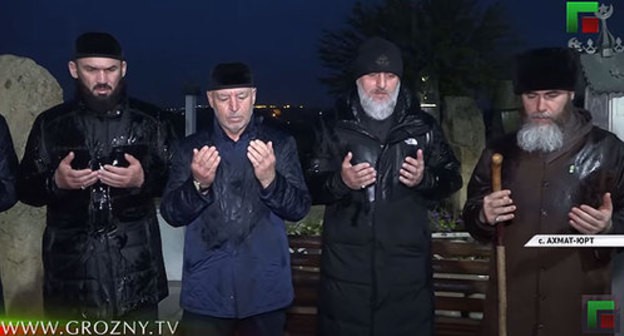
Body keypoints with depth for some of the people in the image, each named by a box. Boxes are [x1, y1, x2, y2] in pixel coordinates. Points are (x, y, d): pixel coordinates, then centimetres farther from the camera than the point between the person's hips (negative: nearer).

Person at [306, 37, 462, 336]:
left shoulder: (422, 126, 5)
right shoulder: (334, 127, 3)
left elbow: (452, 179, 8)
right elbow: (311, 187, 3)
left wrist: (425, 179, -12)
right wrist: (340, 182, -17)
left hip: (407, 264, 1)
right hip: (347, 265, 0)